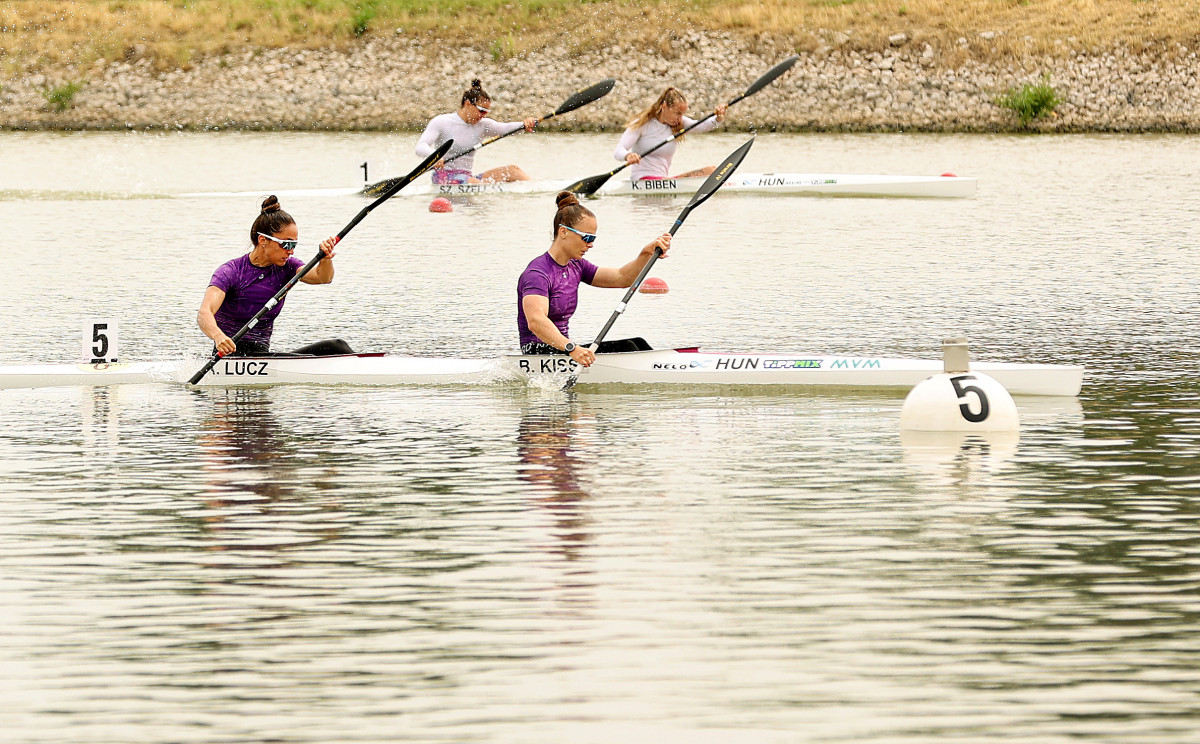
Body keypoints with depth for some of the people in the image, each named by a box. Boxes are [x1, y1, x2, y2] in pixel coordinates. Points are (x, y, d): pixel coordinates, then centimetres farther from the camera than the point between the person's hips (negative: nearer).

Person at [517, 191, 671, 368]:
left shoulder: (576, 267, 12)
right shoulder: (537, 273, -18)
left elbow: (621, 278, 9)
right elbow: (535, 321, -34)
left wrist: (647, 253, -9)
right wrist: (571, 348, -48)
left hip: (563, 348, 9)